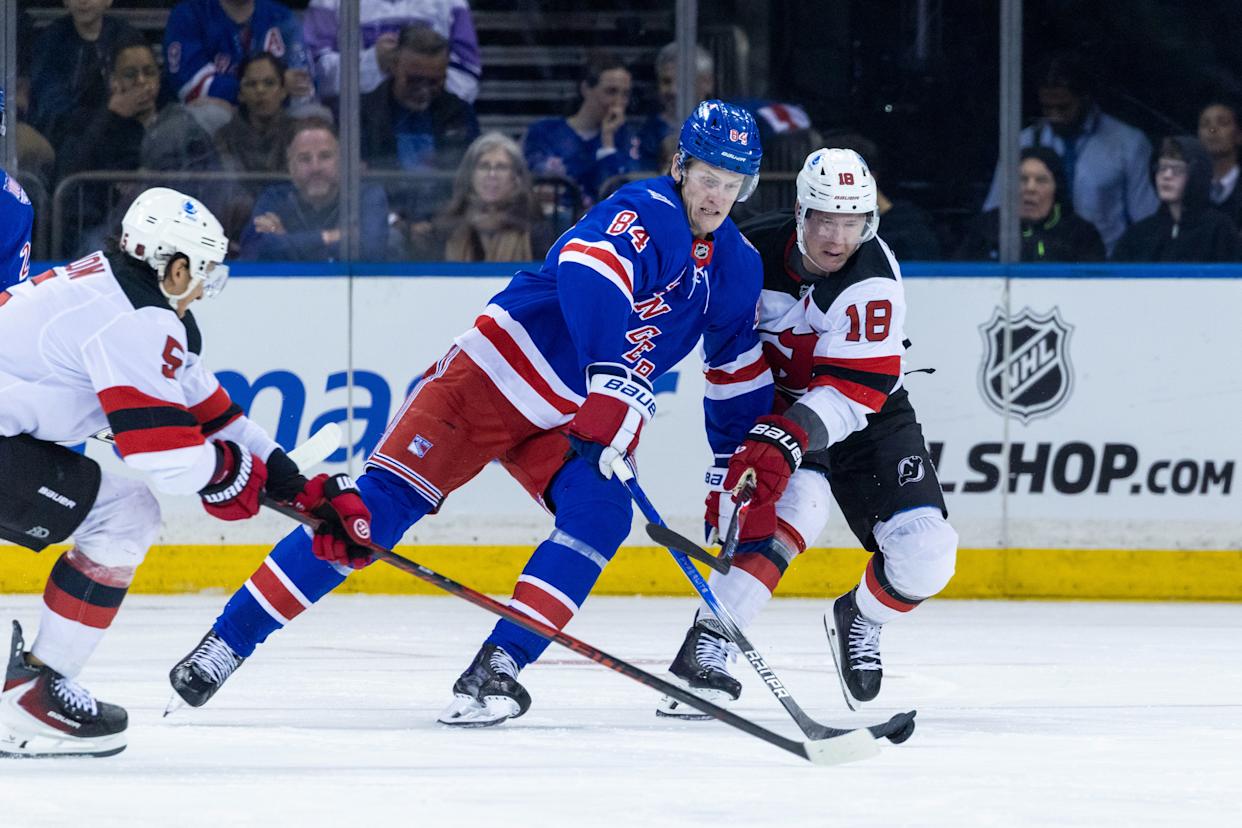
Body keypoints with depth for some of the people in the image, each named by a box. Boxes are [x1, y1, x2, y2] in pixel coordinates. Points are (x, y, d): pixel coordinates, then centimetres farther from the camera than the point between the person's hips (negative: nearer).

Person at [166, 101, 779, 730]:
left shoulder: (736, 266, 5)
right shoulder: (647, 213, -19)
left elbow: (738, 372, 21)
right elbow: (588, 267, -41)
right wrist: (617, 377, -49)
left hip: (563, 420, 6)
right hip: (489, 378, -6)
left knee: (602, 512, -20)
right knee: (382, 505, -14)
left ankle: (497, 668, -18)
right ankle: (228, 640, -11)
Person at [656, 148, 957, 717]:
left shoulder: (873, 279, -27)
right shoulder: (752, 248, -17)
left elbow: (856, 389, -33)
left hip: (866, 415, 0)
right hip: (776, 403, 0)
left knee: (926, 556, -13)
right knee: (795, 506, -31)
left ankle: (859, 621, 20)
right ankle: (704, 650, -32)